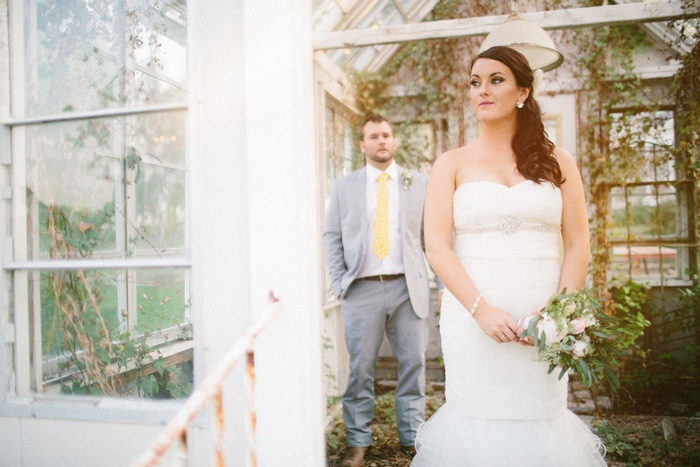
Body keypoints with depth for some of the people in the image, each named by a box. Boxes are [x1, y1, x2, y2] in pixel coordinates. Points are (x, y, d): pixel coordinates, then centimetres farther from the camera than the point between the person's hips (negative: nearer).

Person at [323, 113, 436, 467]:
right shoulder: (344, 186, 10)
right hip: (362, 289, 0)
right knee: (359, 368, 4)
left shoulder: (420, 184, 9)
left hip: (408, 288, 1)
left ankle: (413, 437, 24)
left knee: (413, 365, 7)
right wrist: (338, 283, -1)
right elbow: (332, 237, 8)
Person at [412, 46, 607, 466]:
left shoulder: (557, 162, 10)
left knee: (541, 414, 6)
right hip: (472, 318, -1)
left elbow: (579, 245, 4)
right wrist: (481, 310, -14)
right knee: (478, 419, 3)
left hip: (543, 322, 1)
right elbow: (437, 247, -3)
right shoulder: (452, 164, 6)